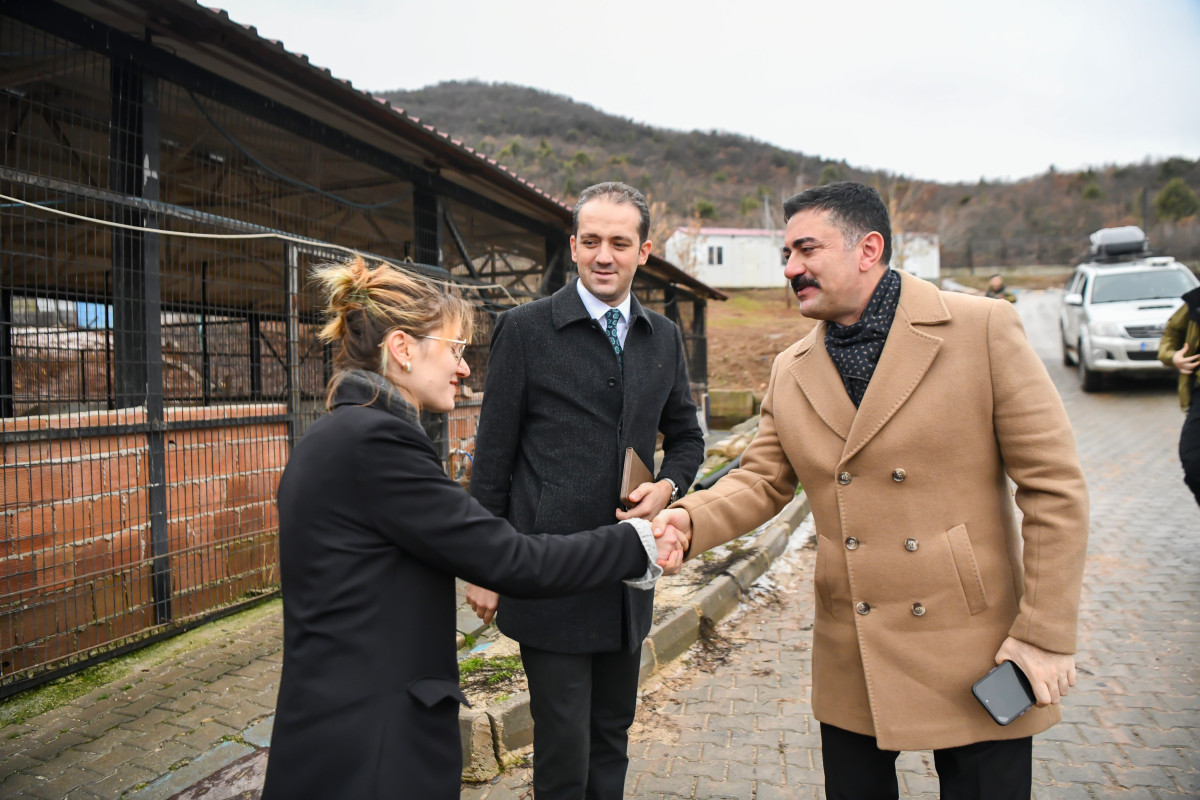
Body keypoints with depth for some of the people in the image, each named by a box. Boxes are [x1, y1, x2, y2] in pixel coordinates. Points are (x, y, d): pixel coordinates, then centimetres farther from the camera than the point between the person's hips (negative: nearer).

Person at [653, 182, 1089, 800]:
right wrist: (691, 520, -14)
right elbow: (761, 480, 6)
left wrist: (1047, 633, -9)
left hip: (977, 655, -3)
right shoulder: (791, 372, 4)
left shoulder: (983, 329, -9)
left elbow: (1054, 485, -9)